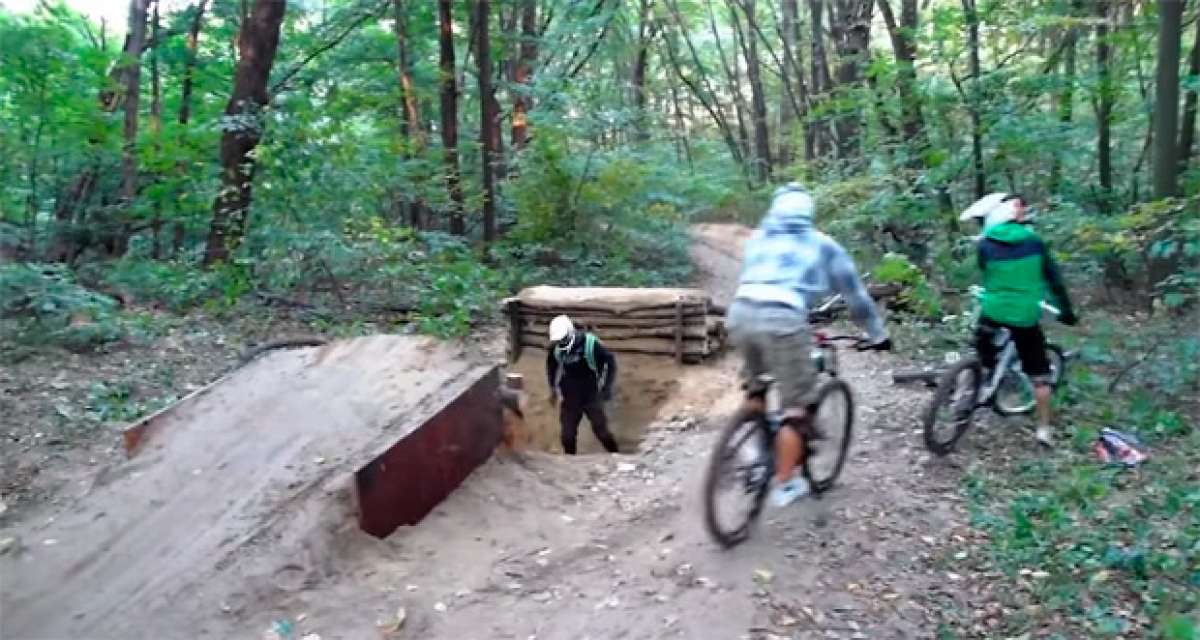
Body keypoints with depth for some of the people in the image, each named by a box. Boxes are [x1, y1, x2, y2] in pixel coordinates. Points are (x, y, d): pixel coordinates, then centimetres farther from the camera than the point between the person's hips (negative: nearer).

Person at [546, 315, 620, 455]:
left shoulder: (589, 343, -18)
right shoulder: (556, 348, -7)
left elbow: (610, 361, -9)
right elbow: (551, 365, 16)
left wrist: (607, 387, -11)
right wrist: (553, 388, 14)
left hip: (591, 396, -3)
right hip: (570, 398, 3)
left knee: (601, 430, 2)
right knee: (567, 434, 4)